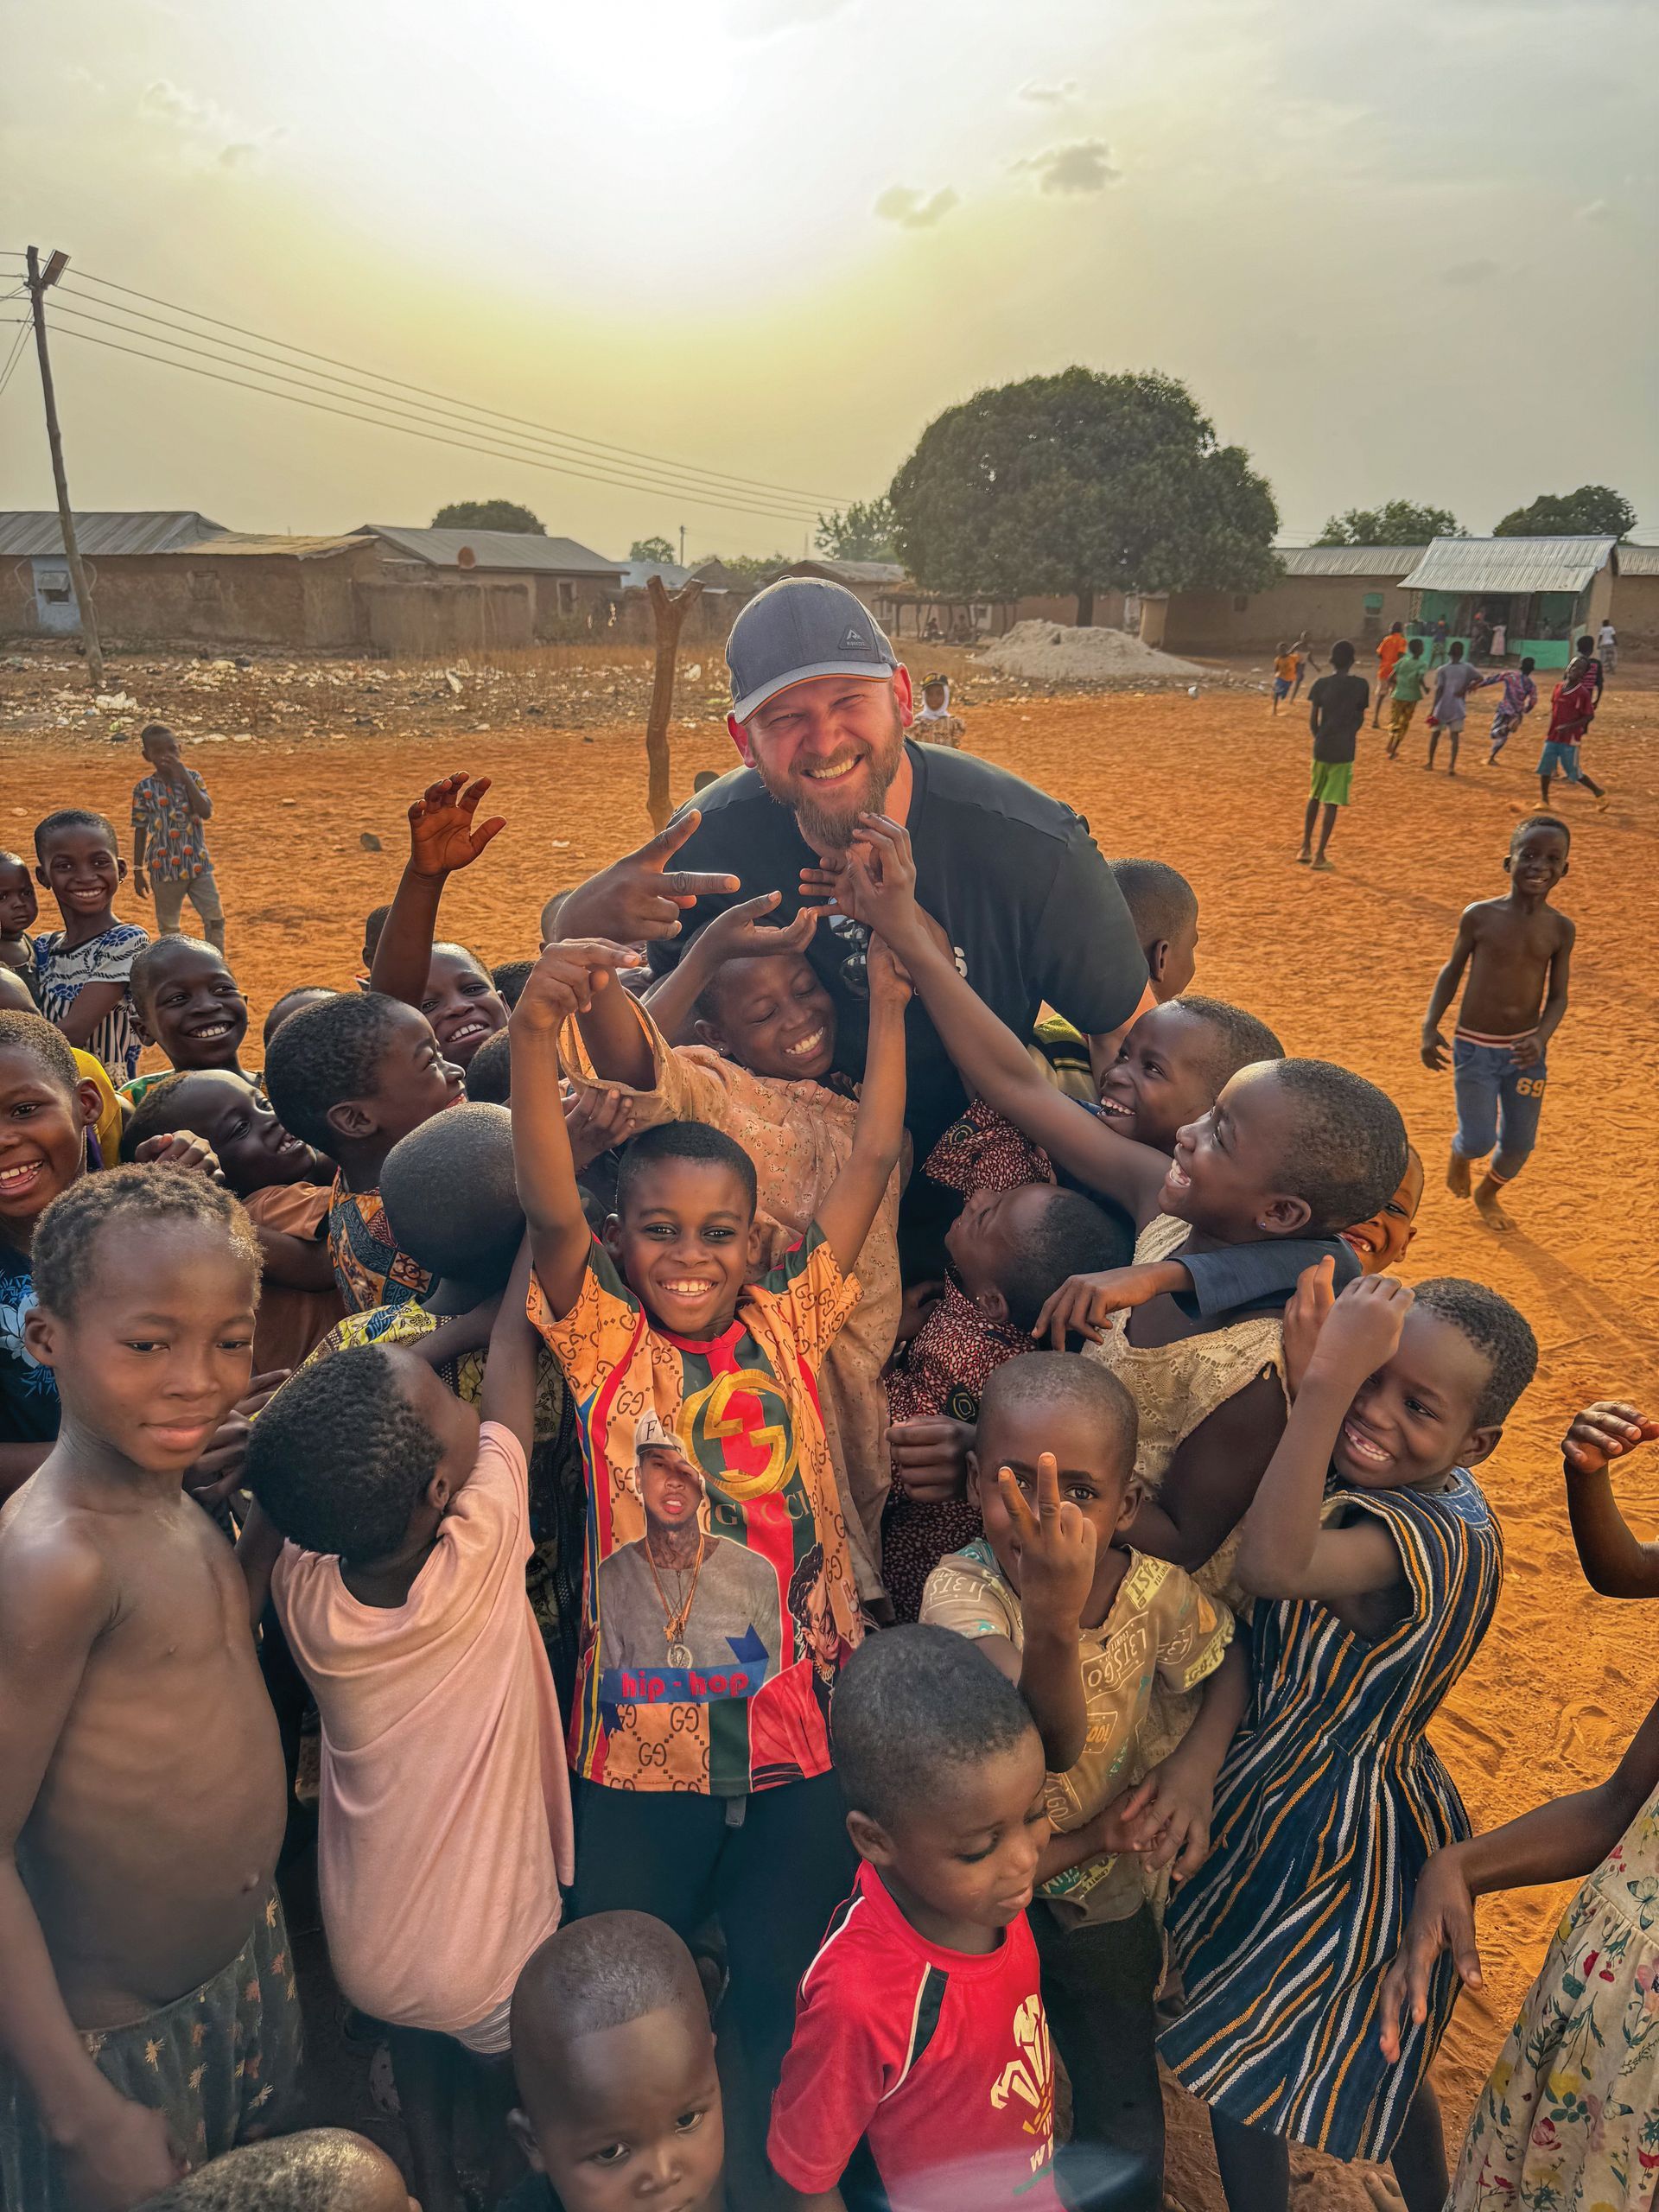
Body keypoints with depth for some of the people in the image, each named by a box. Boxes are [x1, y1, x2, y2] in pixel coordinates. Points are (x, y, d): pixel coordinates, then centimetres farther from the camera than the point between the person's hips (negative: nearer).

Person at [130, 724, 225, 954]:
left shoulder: (192, 777, -1)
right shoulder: (143, 788, -4)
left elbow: (207, 812, -17)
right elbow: (140, 831, 0)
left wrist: (184, 777, -19)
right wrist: (138, 871, 1)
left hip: (198, 864, 1)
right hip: (164, 868, -1)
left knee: (215, 919, -1)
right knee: (168, 928, 10)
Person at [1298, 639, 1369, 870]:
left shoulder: (1321, 684, -2)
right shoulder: (1361, 685, -4)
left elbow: (1312, 720, -2)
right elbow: (1360, 719, 4)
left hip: (1322, 748, 2)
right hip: (1344, 752, -2)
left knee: (1314, 798, 19)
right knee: (1332, 803, 0)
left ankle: (1306, 848, 20)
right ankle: (1319, 856, -1)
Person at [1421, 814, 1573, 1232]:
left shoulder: (1561, 929, -4)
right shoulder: (1480, 916, -10)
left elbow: (1557, 997, 2)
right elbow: (1452, 971, 3)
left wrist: (1541, 1039, -17)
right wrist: (1430, 1027, -6)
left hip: (1526, 1050, 2)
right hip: (1475, 1048, -2)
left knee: (1518, 1144, 9)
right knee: (1478, 1140, -5)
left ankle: (1488, 1194, 41)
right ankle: (1459, 1155, 34)